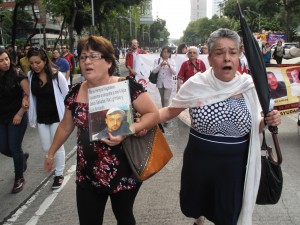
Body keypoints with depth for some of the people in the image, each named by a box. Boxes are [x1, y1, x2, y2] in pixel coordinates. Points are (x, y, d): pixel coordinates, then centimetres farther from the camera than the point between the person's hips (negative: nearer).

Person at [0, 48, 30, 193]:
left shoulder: (17, 75, -13)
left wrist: (20, 113, -15)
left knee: (14, 148, 0)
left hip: (17, 117, -5)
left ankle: (19, 178, 21)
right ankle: (23, 157, 41)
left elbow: (29, 95, -14)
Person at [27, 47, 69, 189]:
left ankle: (59, 174, 26)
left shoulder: (57, 75, -17)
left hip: (56, 116, -4)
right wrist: (32, 117, 9)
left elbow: (66, 96, -8)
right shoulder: (30, 76, -4)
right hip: (41, 117, 4)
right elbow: (31, 97, 7)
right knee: (46, 148, 12)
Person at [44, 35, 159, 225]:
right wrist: (51, 153, 22)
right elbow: (66, 126, 13)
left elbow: (154, 114, -13)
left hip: (123, 172, -3)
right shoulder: (75, 93, -1)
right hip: (87, 175, 4)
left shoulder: (127, 86, -15)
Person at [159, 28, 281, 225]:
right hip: (199, 162, 0)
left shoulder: (249, 85, -7)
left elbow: (255, 126, 6)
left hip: (235, 166, 1)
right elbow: (170, 111, -1)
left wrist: (268, 122, -16)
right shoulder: (196, 84, -12)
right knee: (194, 208, 23)